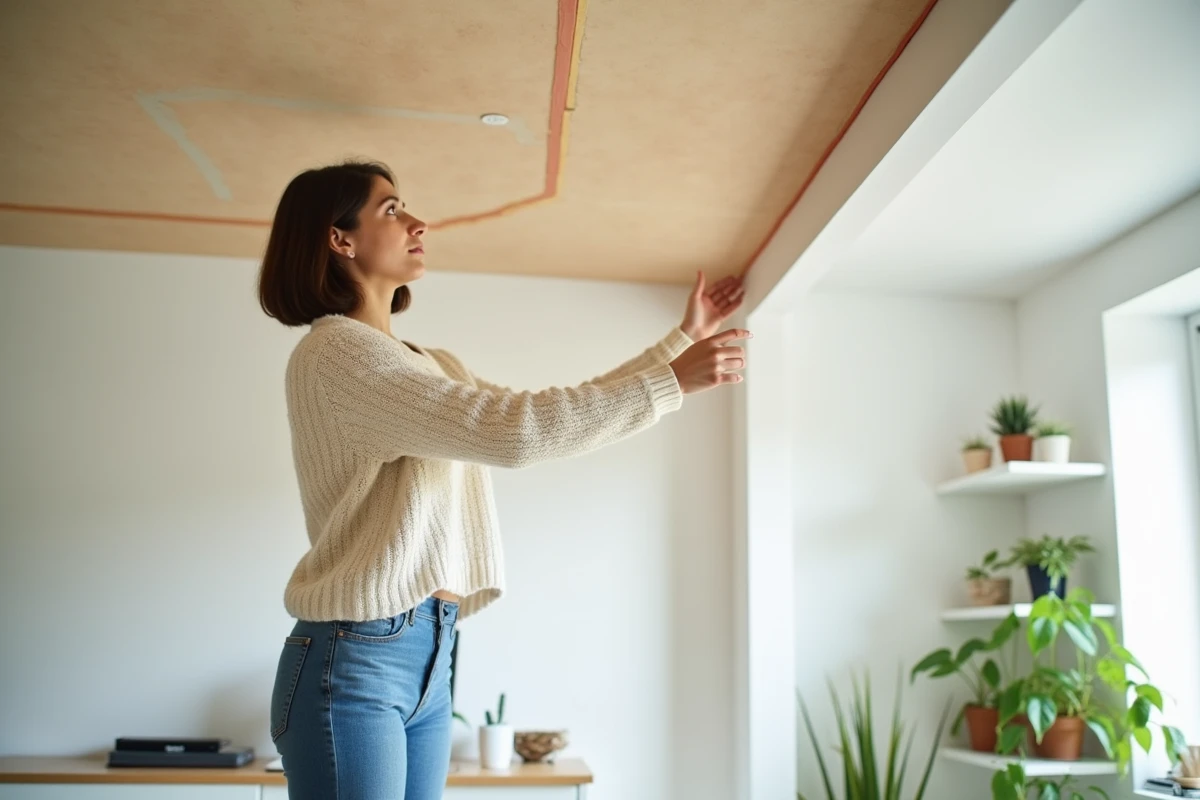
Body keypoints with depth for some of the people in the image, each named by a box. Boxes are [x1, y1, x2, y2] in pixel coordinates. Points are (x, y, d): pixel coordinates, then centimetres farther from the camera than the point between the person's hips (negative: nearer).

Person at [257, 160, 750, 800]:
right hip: (354, 657, -8)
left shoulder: (430, 365, 16)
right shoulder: (334, 351, -13)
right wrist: (672, 380, -15)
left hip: (428, 655, 8)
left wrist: (683, 339, 18)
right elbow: (514, 430, -23)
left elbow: (560, 421, 17)